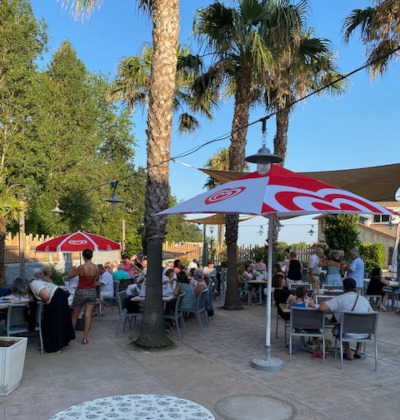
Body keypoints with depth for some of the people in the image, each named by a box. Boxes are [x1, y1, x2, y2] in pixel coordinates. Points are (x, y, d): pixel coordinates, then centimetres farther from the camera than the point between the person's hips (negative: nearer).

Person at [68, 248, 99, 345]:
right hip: (92, 292, 3)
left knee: (75, 315, 15)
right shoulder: (96, 267, -6)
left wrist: (72, 269, 13)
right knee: (88, 315, 2)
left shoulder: (81, 267, -18)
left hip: (81, 292, -3)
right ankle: (85, 338, 1)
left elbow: (69, 276, -4)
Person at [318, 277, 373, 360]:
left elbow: (321, 308, -20)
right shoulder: (364, 299, 3)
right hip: (364, 334, 3)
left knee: (337, 328, 31)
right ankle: (358, 351, 33)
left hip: (347, 334, -3)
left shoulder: (339, 299, -10)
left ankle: (348, 353, 22)